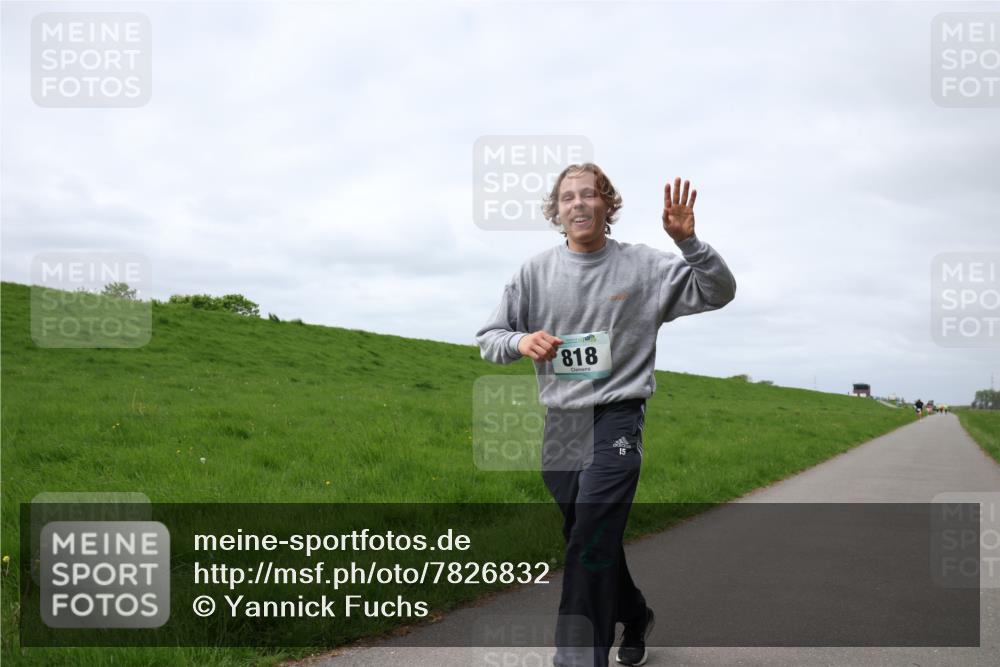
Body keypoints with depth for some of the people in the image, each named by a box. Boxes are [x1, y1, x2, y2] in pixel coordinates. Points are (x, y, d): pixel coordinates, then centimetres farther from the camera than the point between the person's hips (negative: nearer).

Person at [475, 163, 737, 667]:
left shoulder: (642, 265, -1)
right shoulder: (535, 272, 5)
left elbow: (718, 293, -2)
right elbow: (488, 339, 8)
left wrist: (688, 241, -18)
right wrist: (520, 342, -15)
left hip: (616, 420, -4)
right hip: (559, 426, 4)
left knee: (590, 547, -16)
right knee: (589, 542, 18)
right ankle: (634, 616, 43)